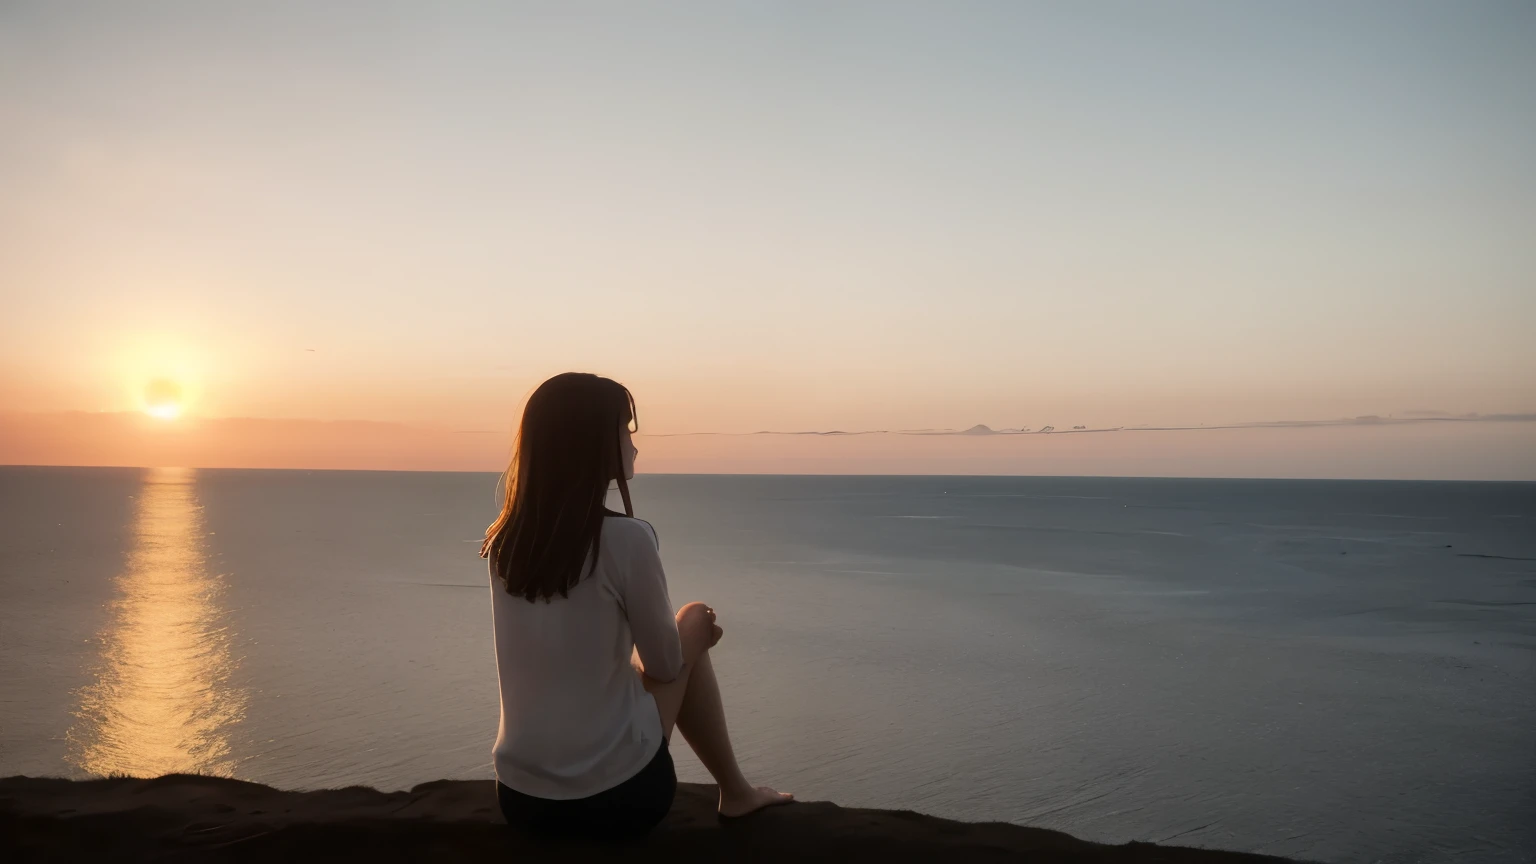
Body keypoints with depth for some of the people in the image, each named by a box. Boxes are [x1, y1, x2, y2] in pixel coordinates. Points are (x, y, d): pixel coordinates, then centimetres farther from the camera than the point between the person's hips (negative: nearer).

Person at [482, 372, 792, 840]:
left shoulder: (502, 542, 0)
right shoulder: (626, 538, -17)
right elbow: (665, 666, -4)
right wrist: (694, 631, 17)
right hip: (615, 797, -5)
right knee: (697, 620, 14)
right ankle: (735, 793, 25)